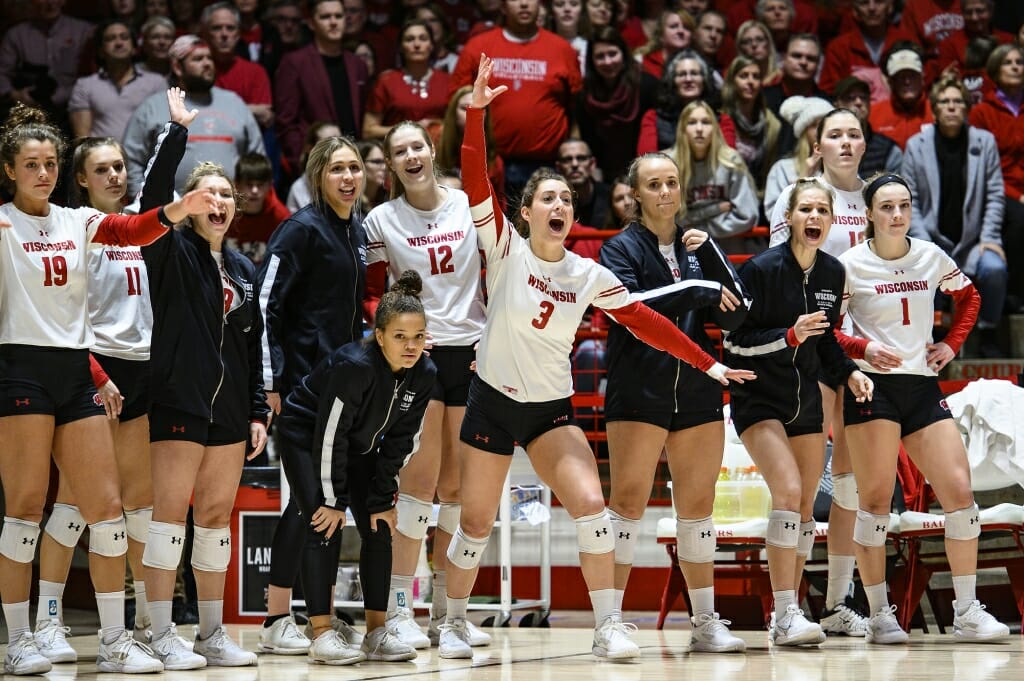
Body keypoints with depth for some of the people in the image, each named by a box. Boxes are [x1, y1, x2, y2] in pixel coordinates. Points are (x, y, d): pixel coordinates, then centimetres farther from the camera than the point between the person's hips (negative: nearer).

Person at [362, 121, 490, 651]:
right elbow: (371, 293, 4)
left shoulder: (470, 206, 5)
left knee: (458, 487, 5)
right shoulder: (381, 220, 2)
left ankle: (447, 610, 12)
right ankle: (397, 609, -7)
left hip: (471, 351, 3)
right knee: (419, 478, -11)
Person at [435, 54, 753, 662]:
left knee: (591, 503, -16)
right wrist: (475, 111, -29)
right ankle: (455, 623, 25)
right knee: (477, 523, 2)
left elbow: (645, 320, 1)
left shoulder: (589, 275, -1)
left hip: (552, 409, 2)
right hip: (494, 400, -2)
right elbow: (477, 184, -19)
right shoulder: (506, 249, -8)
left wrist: (708, 364, -5)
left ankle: (609, 626, -9)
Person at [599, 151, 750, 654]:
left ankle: (706, 622, 14)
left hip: (697, 393, 5)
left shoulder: (698, 246, 14)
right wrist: (699, 290, -17)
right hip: (639, 393, -5)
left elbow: (734, 316, 5)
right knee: (629, 502, -9)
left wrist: (710, 257, -6)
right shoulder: (622, 248, 0)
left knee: (697, 507, 8)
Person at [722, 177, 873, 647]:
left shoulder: (834, 273, 3)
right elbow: (734, 342, -15)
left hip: (806, 399, 7)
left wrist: (848, 373, -2)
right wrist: (790, 334, -26)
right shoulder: (761, 268, -15)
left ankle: (787, 614, 17)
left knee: (805, 506, 7)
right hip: (758, 398, -7)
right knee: (787, 491, -22)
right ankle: (786, 616, -21)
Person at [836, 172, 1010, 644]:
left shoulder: (930, 257, 7)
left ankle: (967, 613, 3)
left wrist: (951, 344, 11)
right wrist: (863, 348, -20)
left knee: (959, 490, -3)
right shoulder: (851, 265, -4)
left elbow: (968, 297, 24)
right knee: (876, 500, -7)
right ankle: (879, 616, 1)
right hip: (873, 387, -4)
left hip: (923, 387, 5)